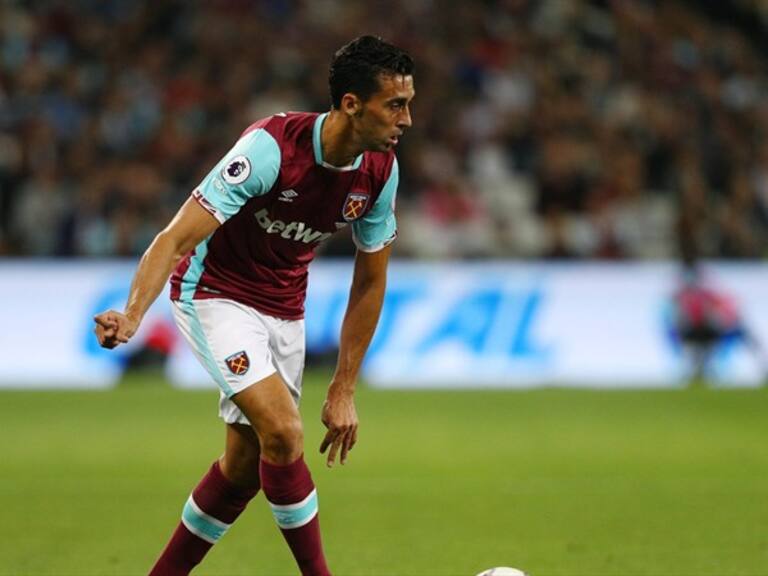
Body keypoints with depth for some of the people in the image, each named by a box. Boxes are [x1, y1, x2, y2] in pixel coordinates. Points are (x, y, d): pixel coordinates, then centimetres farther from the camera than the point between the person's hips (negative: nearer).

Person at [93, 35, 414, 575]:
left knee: (245, 466, 8)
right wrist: (133, 315, -48)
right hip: (215, 293, -7)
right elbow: (178, 237, -33)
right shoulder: (271, 147, -30)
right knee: (283, 433, -23)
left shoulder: (380, 170, -10)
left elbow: (370, 282, 2)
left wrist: (343, 391, 1)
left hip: (284, 310, 7)